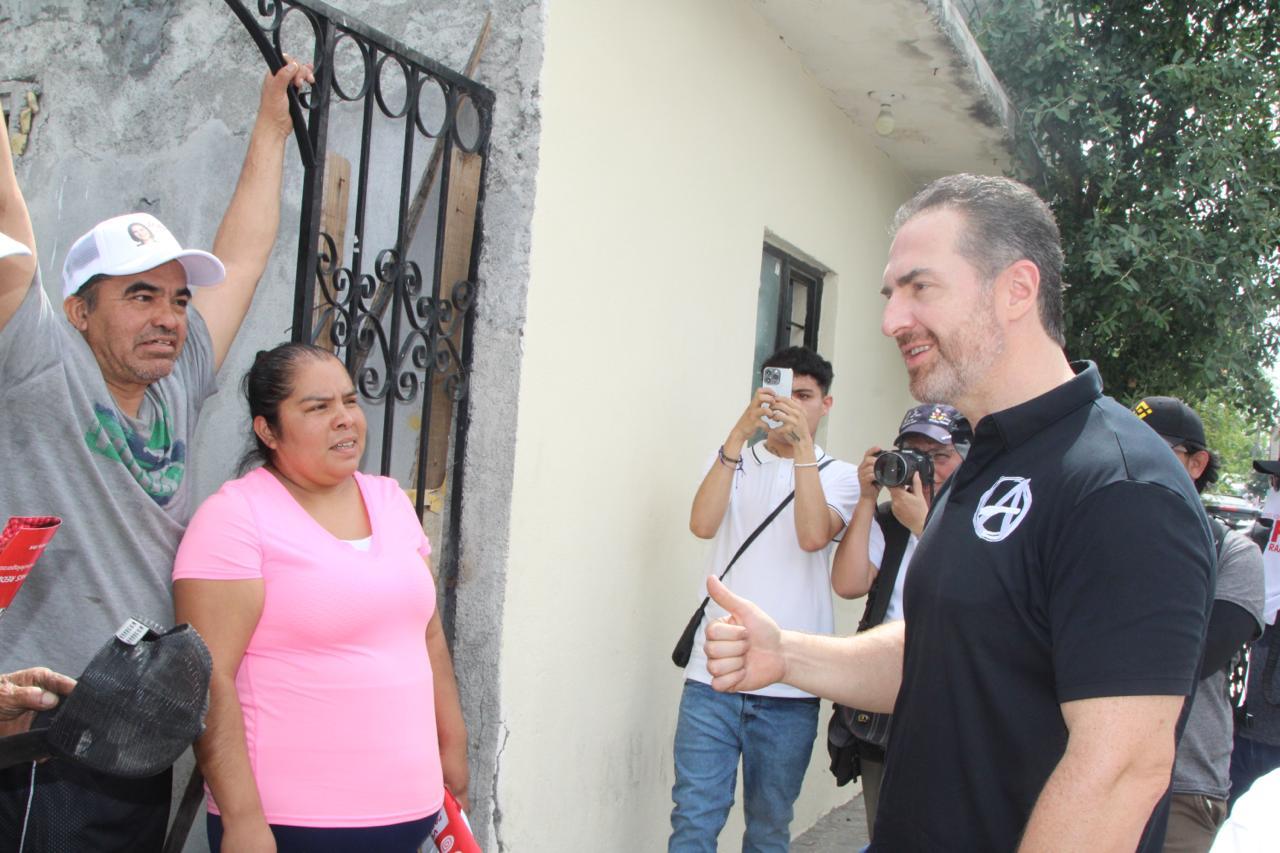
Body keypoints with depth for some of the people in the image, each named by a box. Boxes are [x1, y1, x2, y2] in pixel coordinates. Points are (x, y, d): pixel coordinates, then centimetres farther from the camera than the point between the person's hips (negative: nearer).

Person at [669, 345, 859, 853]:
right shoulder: (731, 460, 11)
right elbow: (702, 525, -10)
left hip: (789, 688, 0)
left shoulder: (839, 476, 8)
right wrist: (740, 434, -17)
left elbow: (813, 536, -14)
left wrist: (803, 446, -18)